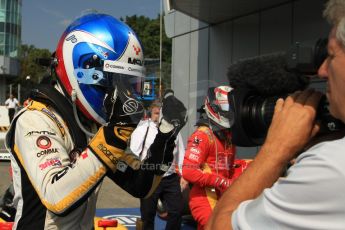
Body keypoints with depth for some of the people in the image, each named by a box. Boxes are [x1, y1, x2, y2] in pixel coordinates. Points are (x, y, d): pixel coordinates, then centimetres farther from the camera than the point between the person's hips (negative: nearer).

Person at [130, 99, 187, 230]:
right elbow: (133, 154, -9)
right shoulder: (142, 130, -6)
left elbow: (180, 154, 13)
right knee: (148, 214, 8)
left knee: (177, 210, 6)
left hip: (171, 179, 3)